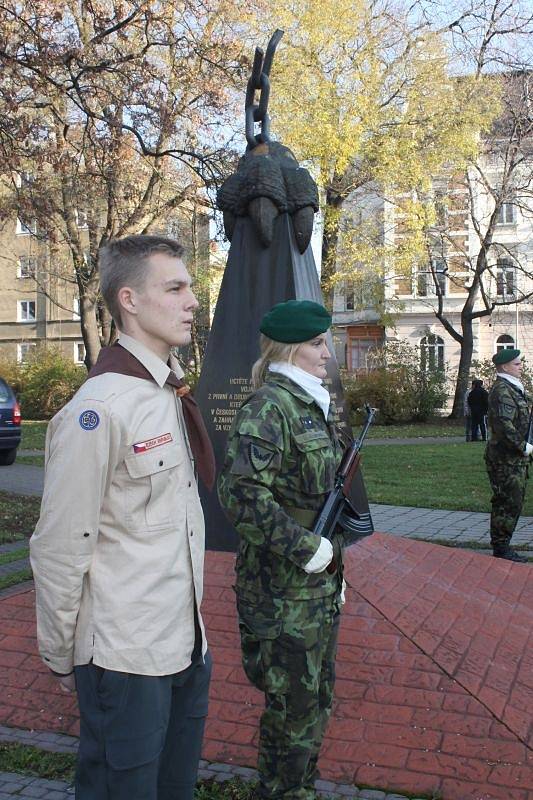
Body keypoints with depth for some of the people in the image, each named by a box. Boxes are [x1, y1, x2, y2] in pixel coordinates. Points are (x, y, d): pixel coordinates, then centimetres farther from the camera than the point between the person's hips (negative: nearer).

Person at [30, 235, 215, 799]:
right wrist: (61, 659, -7)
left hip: (185, 642, 8)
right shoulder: (98, 409, -21)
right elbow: (59, 550, -17)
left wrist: (191, 624, 17)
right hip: (125, 658, -8)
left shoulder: (171, 393, 6)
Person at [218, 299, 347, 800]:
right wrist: (310, 550, -22)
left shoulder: (313, 406, 11)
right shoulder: (267, 408, -18)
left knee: (316, 698, 21)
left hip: (320, 583, 9)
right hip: (284, 591, -9)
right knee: (293, 707, 6)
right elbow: (242, 495, -28)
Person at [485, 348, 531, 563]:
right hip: (506, 458, -10)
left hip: (515, 456, 10)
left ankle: (501, 546, 21)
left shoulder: (513, 388, 18)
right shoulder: (502, 390, -16)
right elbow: (504, 425, -24)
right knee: (509, 502, -6)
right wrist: (523, 446, -18)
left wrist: (524, 446, 16)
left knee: (513, 502, 14)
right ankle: (501, 547, 2)